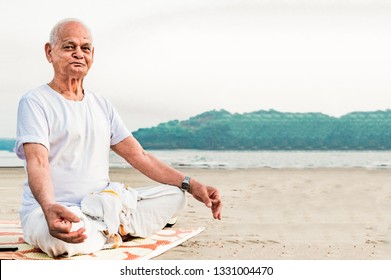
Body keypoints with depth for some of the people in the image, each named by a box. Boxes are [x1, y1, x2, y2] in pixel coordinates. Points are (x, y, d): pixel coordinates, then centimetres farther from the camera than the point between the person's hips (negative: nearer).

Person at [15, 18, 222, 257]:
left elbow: (139, 156, 12)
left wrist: (191, 185, -1)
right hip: (48, 211, -5)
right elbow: (37, 162, -20)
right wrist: (49, 208, -42)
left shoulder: (102, 105, 16)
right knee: (61, 238, -40)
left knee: (174, 196, -4)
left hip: (103, 206, 6)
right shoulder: (35, 102, -5)